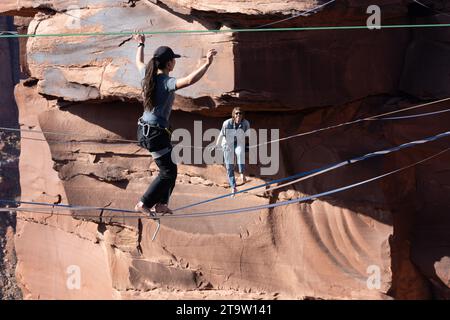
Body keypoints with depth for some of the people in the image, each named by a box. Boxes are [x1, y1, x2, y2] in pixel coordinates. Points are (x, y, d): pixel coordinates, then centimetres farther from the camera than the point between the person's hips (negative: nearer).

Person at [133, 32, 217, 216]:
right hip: (156, 133, -9)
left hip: (144, 130, 9)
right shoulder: (167, 82, -20)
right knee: (168, 172, 1)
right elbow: (189, 80, -38)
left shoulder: (148, 75, 3)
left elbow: (139, 62, 26)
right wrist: (207, 64, -37)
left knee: (169, 168, 21)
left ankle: (161, 204, 25)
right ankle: (143, 204, 1)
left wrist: (140, 45, 43)